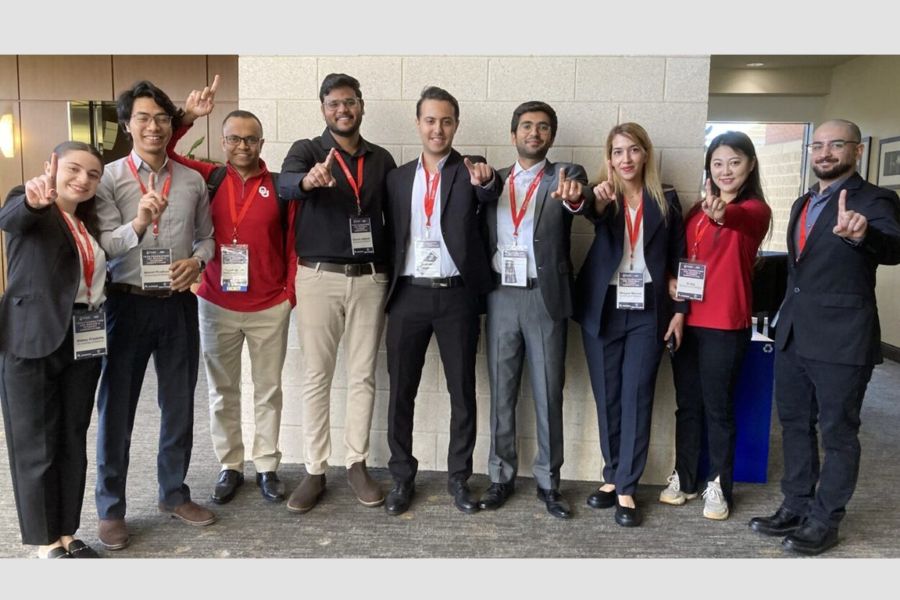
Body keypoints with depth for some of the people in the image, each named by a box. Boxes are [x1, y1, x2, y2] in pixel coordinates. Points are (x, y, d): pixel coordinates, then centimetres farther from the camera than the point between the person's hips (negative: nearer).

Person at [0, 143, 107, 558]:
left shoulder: (89, 219, 15)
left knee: (73, 440, 12)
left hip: (83, 341, 6)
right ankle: (47, 543, 15)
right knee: (36, 444, 3)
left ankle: (67, 534, 25)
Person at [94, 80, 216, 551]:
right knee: (116, 406, 7)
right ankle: (110, 508, 23)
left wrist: (197, 261, -9)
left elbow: (206, 237, 12)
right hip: (128, 303, -3)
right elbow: (102, 246, -12)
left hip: (178, 303, 3)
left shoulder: (193, 181, 5)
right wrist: (138, 224, -29)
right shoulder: (109, 178, -4)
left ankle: (174, 494, 32)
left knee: (179, 404, 13)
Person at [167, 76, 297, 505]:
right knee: (222, 391, 12)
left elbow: (293, 243, 1)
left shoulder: (281, 186, -3)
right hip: (216, 306, 1)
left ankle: (267, 467, 25)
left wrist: (290, 292, -2)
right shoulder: (208, 178, 1)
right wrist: (186, 117, -14)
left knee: (268, 390, 10)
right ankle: (229, 467, 28)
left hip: (270, 308, -1)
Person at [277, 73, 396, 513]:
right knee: (316, 376, 4)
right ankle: (315, 471, 15)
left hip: (370, 279, 2)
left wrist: (393, 271, 6)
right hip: (318, 278, -2)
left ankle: (356, 464, 21)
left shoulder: (381, 159, 10)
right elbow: (284, 184, -20)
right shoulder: (306, 150, 1)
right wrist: (309, 180, -43)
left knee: (362, 376, 8)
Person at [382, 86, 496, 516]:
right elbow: (392, 237, 12)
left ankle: (458, 478, 21)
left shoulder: (470, 171, 3)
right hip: (409, 294, 2)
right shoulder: (398, 177, 10)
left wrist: (485, 182, -37)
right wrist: (388, 288, 4)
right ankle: (402, 478, 21)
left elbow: (488, 198, -16)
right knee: (401, 390, 7)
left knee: (462, 390, 6)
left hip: (456, 295, -2)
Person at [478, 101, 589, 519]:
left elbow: (578, 191, -20)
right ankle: (501, 476, 20)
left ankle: (548, 481, 17)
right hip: (501, 296, 3)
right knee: (501, 391, 8)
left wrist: (574, 196, -44)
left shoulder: (563, 175, 3)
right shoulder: (496, 180, 13)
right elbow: (482, 235, 9)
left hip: (546, 297, -2)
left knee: (548, 392, 5)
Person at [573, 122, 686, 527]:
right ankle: (612, 477, 24)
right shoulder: (604, 197, 2)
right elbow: (591, 212, -24)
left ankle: (626, 488, 9)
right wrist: (598, 200, -47)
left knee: (637, 398, 1)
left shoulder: (666, 200, 5)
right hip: (603, 311, 0)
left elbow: (677, 260, 7)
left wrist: (679, 311, 2)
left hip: (647, 314, 0)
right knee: (607, 398, 9)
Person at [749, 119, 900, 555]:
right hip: (793, 333, 8)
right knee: (795, 424, 15)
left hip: (841, 338, -7)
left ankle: (824, 520, 18)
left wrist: (862, 234, -48)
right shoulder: (803, 204, 14)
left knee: (837, 432, 5)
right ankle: (795, 508, 29)